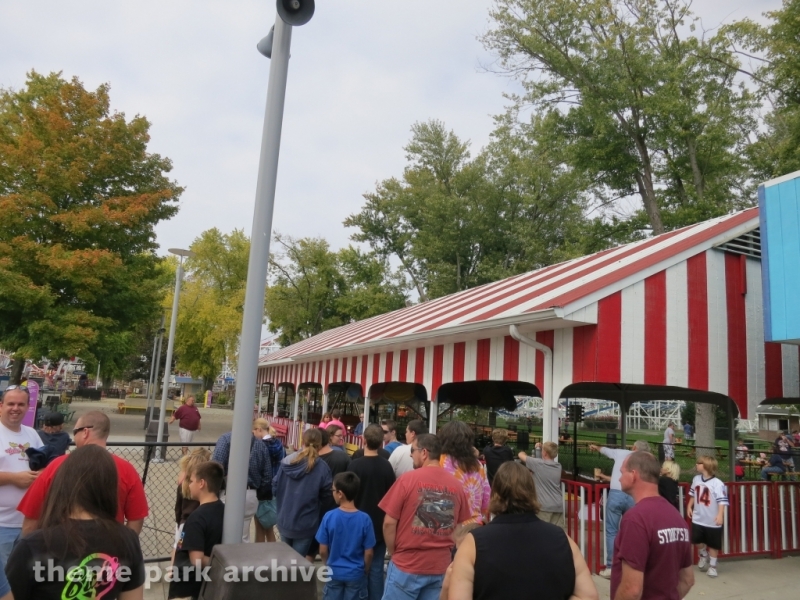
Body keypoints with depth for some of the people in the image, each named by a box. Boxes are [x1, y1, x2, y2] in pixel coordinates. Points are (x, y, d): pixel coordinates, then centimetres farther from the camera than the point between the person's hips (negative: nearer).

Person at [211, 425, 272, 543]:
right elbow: (267, 476, 6)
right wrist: (261, 497, 18)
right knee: (244, 538, 17)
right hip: (251, 496, 4)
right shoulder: (261, 445, 7)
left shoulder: (226, 438, -5)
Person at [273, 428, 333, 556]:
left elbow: (275, 488, 2)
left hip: (284, 520, 4)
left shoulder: (287, 462, -6)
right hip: (305, 524, -4)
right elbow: (326, 497, -7)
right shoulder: (322, 468, -16)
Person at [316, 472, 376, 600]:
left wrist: (328, 565, 10)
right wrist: (365, 571, 7)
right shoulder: (365, 519, -17)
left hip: (334, 573, 0)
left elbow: (323, 551, -9)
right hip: (356, 574, 0)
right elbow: (368, 553, -11)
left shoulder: (329, 517, -18)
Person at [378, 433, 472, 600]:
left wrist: (393, 553, 4)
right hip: (441, 566, 4)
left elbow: (389, 523, -10)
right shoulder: (456, 484, -2)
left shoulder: (408, 479, -13)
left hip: (407, 565, -4)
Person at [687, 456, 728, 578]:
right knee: (697, 541, 10)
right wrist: (689, 506, 11)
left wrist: (720, 515, -32)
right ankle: (703, 555, 40)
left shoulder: (717, 483, -20)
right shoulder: (696, 479, 1)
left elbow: (722, 501, -23)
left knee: (713, 545, 10)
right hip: (698, 518, 5)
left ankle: (712, 566, 27)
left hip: (712, 521, -5)